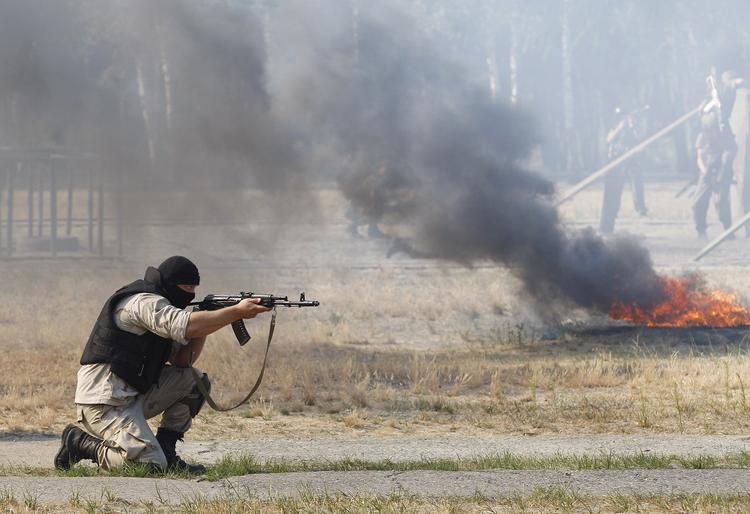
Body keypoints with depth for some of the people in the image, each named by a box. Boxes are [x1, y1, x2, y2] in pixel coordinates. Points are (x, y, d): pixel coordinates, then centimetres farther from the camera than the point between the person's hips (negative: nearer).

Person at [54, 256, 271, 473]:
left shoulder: (157, 304, 17)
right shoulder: (145, 302, -14)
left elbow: (182, 361, 14)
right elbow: (186, 325, -31)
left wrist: (203, 328, -2)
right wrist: (237, 312, -27)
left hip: (132, 396, 10)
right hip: (103, 403, -10)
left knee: (195, 381, 5)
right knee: (151, 465, -22)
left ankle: (165, 449, 7)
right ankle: (81, 442, -2)